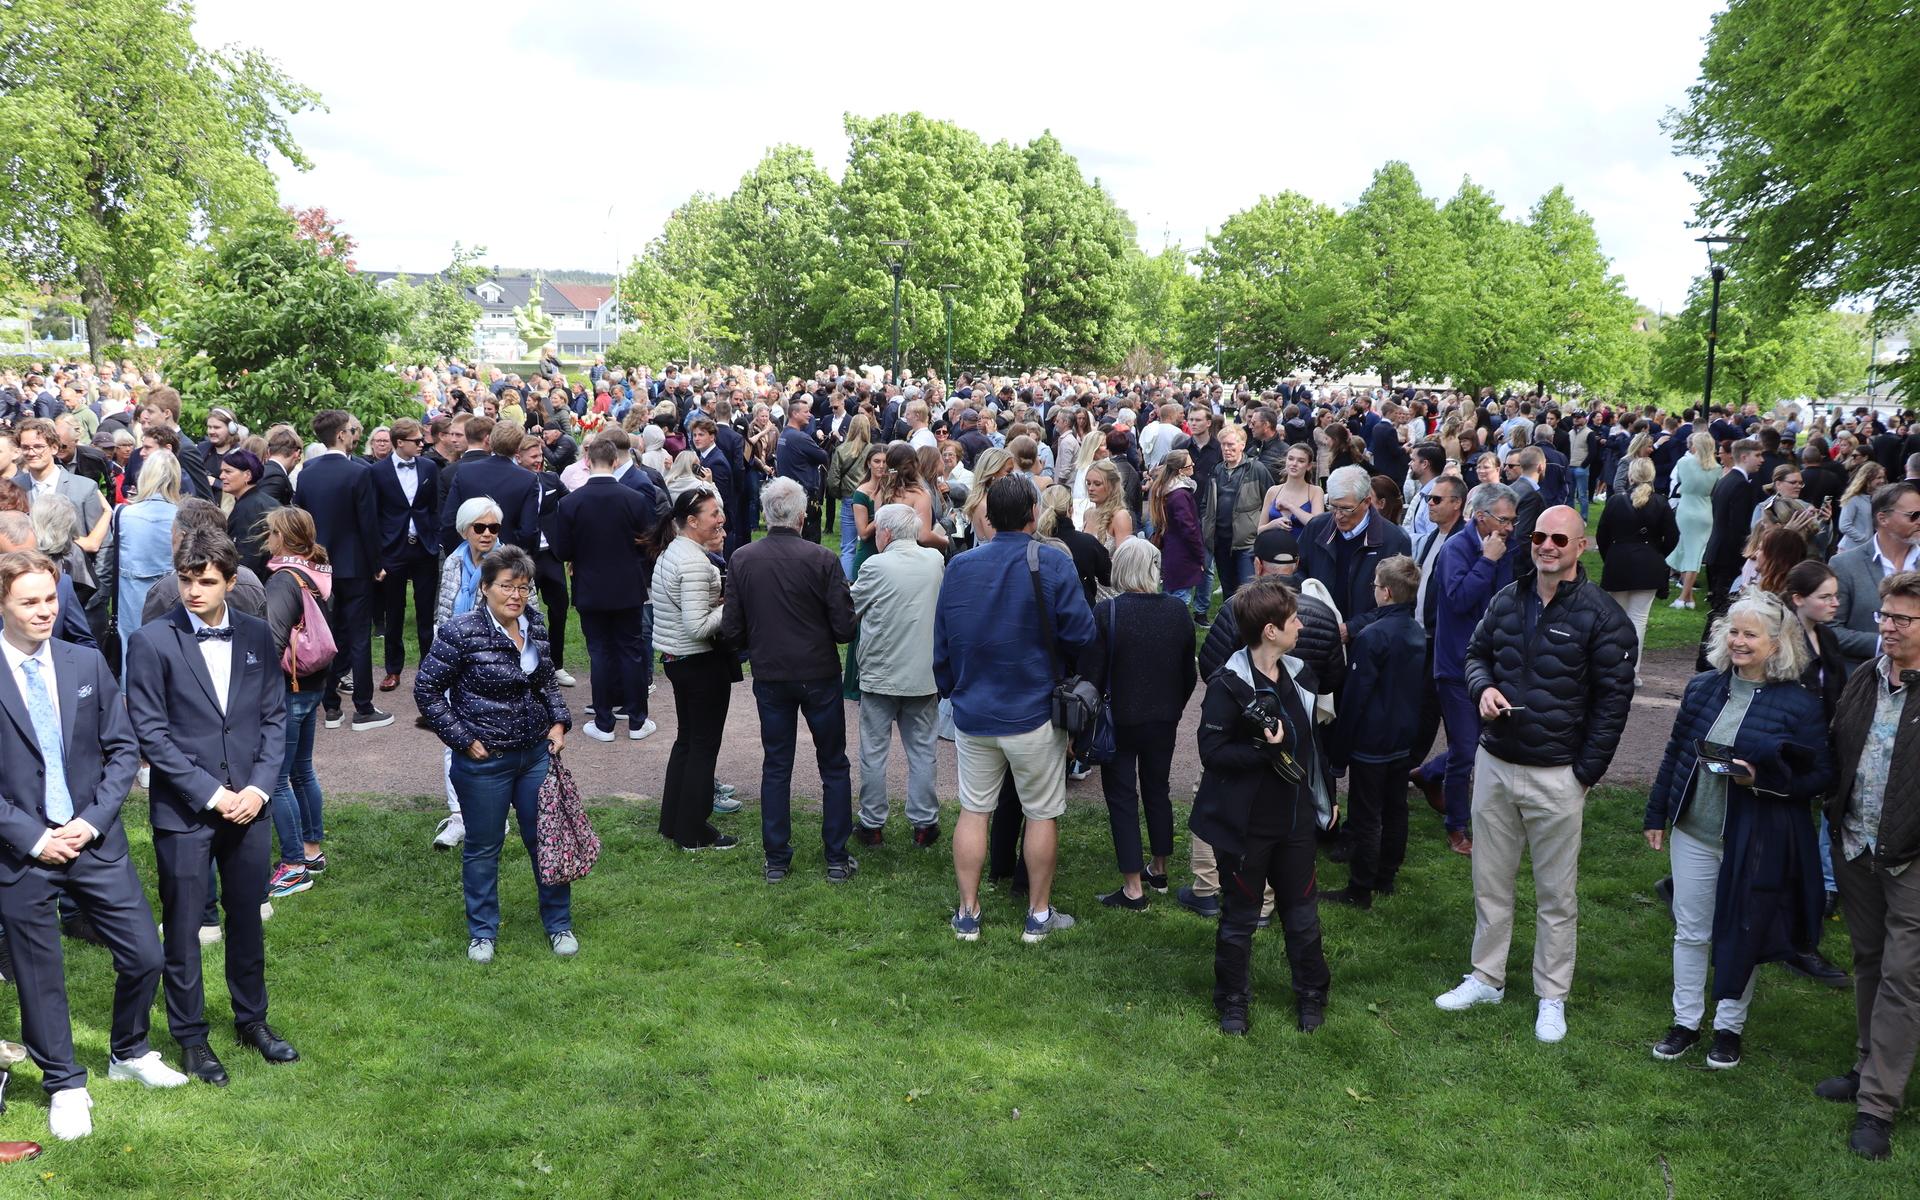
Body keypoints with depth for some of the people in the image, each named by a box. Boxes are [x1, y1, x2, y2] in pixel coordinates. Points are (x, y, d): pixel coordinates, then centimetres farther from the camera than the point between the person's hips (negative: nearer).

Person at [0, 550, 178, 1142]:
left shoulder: (88, 664, 1)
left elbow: (123, 749, 3)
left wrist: (92, 821, -8)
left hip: (96, 842, 3)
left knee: (144, 957, 6)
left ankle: (129, 1053, 32)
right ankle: (64, 1086, 28)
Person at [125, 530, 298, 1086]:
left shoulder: (257, 636, 3)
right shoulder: (152, 642, -8)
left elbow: (275, 717, 6)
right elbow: (150, 732, -9)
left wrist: (259, 787, -6)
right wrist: (209, 793, -13)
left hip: (249, 803, 3)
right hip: (183, 810, -3)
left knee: (247, 919, 15)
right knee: (183, 927, 7)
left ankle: (252, 1019, 32)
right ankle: (190, 1036, 22)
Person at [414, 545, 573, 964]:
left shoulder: (535, 626, 3)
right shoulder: (461, 633, -16)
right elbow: (426, 690, -10)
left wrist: (558, 722, 4)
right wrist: (464, 740, -12)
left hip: (536, 752, 5)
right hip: (484, 760, -5)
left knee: (546, 837, 10)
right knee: (483, 847, 10)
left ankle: (558, 924, 26)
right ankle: (482, 932, 27)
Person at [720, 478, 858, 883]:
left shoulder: (741, 559, -7)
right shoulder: (822, 559, -15)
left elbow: (731, 630, -5)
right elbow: (844, 628, -14)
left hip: (769, 677, 2)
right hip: (819, 675, -2)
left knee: (776, 767, 14)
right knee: (834, 767, 11)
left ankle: (776, 860, 18)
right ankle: (837, 859, 16)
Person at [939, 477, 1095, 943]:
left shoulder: (959, 567, 0)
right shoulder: (1053, 565, -12)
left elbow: (941, 644, 5)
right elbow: (1080, 637, -14)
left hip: (972, 713, 3)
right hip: (1034, 715, -3)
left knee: (973, 811, 13)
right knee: (1042, 815, 10)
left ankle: (967, 914, 19)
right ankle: (1039, 915, 20)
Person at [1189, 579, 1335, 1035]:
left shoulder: (1296, 675, 6)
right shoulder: (1228, 685, -16)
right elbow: (1212, 752, -19)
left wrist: (1324, 797, 19)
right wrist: (1263, 749, -30)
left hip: (1295, 818, 6)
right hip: (1245, 823, -6)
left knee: (1302, 912, 15)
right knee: (1240, 916, 8)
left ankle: (1311, 996, 32)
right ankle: (1233, 1003, 25)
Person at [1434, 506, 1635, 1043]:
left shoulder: (1602, 615, -10)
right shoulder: (1507, 600, 4)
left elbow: (1613, 700, -8)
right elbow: (1476, 652, 18)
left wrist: (1585, 774, -10)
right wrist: (1482, 687, -6)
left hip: (1557, 776, -4)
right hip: (1495, 763, 5)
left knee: (1557, 895, 8)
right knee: (1490, 882, 15)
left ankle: (1552, 997, 21)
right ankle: (1487, 978, 29)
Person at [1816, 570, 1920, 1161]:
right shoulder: (1862, 682, 6)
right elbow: (1836, 756, 14)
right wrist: (1837, 819, 8)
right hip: (1855, 850, 6)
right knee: (1868, 963, 18)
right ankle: (1870, 1068, 34)